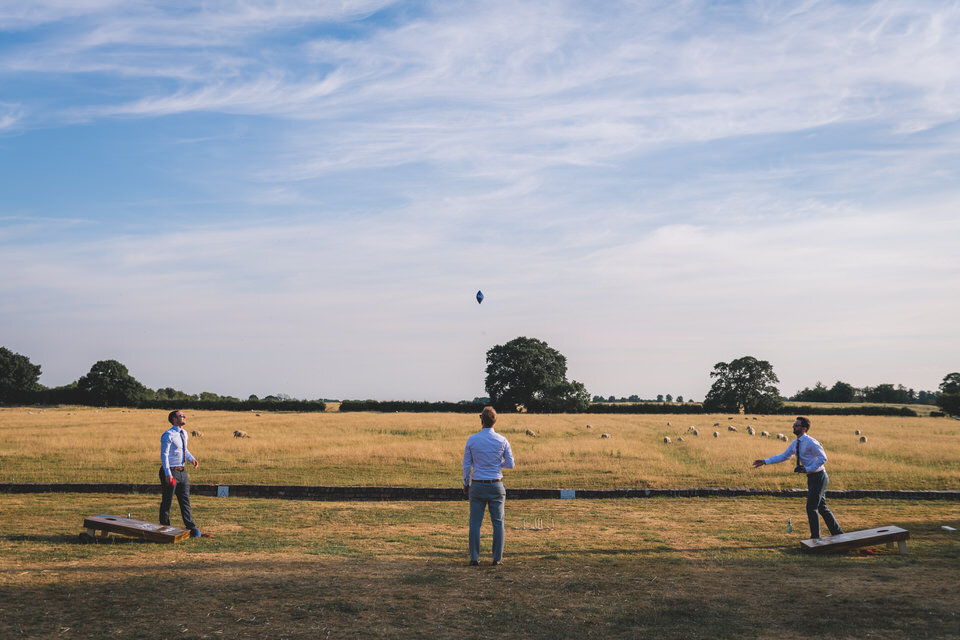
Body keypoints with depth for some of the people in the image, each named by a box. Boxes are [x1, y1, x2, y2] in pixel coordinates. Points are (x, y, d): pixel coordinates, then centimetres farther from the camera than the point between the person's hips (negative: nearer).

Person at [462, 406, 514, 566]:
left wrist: (465, 484, 11)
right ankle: (498, 558, 6)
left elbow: (466, 464, 1)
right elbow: (510, 464, 1)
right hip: (496, 486, 0)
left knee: (475, 523, 4)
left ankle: (474, 558, 4)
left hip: (477, 486, 0)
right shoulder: (502, 441, -2)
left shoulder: (472, 440, -3)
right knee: (498, 522, 6)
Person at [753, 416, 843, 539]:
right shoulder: (795, 443, 7)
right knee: (821, 507, 16)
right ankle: (837, 532, 27)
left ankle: (815, 537, 4)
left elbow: (823, 458, -18)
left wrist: (808, 469, -24)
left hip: (818, 477, -9)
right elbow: (783, 456, 11)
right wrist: (765, 461, 3)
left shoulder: (810, 442, -19)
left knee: (811, 508, -6)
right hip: (812, 478, 9)